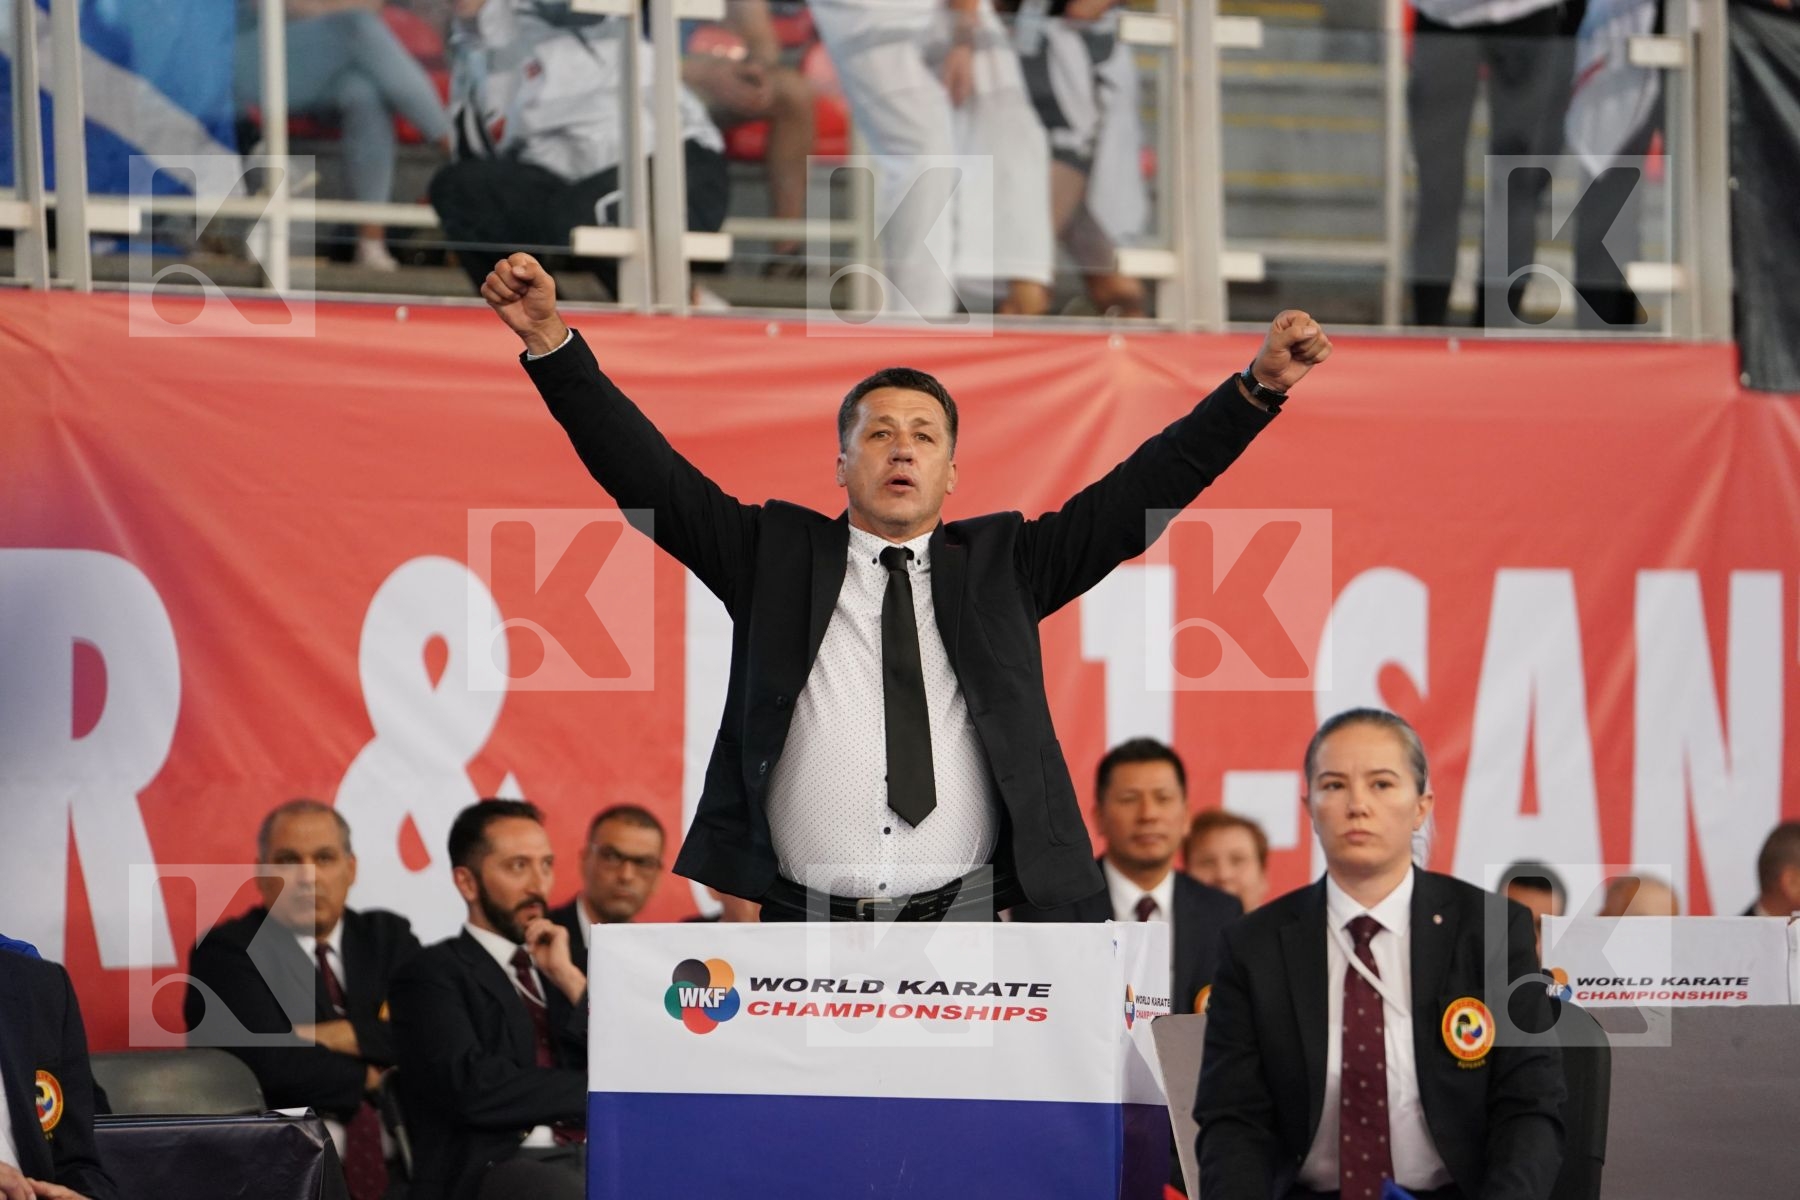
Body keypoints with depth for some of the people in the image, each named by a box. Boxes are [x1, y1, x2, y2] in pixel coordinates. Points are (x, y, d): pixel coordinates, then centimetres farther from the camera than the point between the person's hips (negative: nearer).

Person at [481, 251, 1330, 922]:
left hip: (960, 919, 0)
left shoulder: (1001, 562, 15)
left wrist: (1259, 385, -2)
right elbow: (645, 471, 6)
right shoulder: (776, 556, 13)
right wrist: (549, 340, -4)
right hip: (806, 918, 0)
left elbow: (1145, 489, 9)